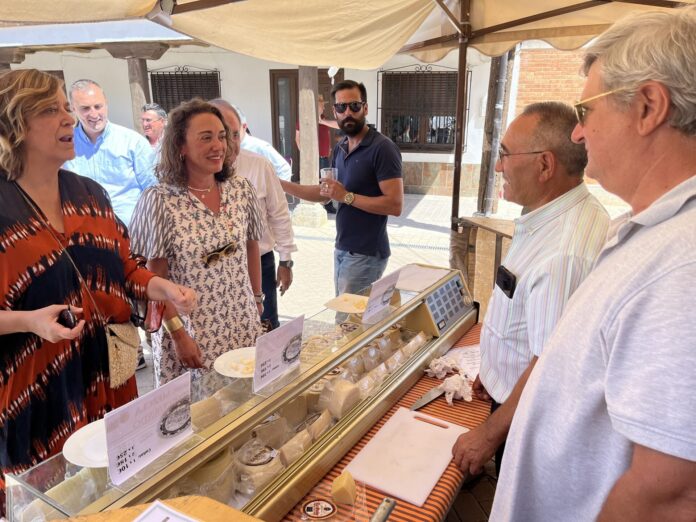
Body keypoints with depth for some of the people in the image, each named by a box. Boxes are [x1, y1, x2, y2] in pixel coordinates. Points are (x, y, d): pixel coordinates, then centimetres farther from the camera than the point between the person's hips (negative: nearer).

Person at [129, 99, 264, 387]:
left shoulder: (241, 189, -1)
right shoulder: (159, 200, -13)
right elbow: (155, 279, -10)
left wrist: (257, 301, 12)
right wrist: (178, 335, -12)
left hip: (242, 326, 4)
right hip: (190, 331, -3)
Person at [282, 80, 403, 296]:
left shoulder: (382, 148, -15)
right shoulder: (340, 148, 10)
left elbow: (395, 205, -21)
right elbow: (325, 193, 16)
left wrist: (347, 196, -21)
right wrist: (281, 185, 9)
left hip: (365, 254, -8)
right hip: (342, 249, 8)